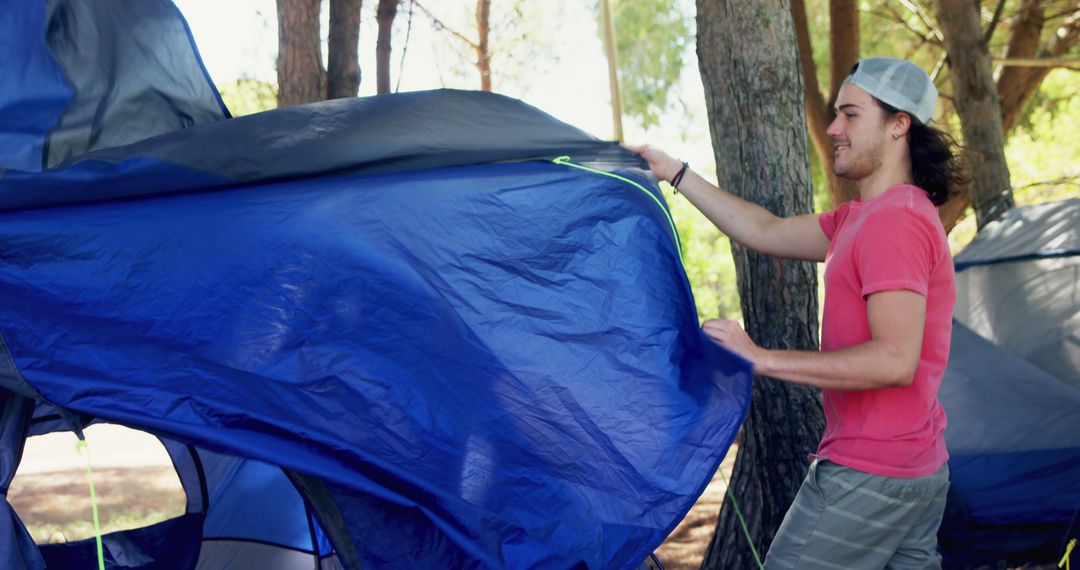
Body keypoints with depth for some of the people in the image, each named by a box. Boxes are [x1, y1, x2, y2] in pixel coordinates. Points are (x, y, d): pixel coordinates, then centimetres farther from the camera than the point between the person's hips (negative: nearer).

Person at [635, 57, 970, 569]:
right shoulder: (861, 218, 14)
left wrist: (764, 359, -26)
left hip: (866, 478, -10)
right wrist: (675, 175, 20)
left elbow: (895, 360, -27)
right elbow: (766, 233, 19)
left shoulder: (894, 222, -19)